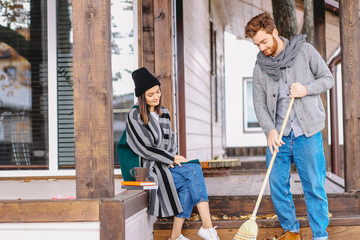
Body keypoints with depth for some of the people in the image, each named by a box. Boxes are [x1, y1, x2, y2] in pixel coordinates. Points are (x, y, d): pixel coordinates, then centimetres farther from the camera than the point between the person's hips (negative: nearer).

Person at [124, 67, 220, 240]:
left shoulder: (164, 113, 15)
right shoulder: (134, 116, -6)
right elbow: (144, 148, -11)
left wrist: (173, 158, -3)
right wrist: (171, 158, -12)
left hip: (167, 163, 6)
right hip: (150, 167, -6)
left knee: (188, 186, -24)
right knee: (194, 171, -25)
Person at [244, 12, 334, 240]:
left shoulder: (305, 50, 0)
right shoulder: (260, 67, 6)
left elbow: (328, 79, 4)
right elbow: (259, 104, 4)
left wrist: (306, 89, -15)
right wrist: (270, 130, -11)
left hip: (307, 134, -3)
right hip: (278, 135, 3)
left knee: (314, 186, 1)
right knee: (278, 186, 6)